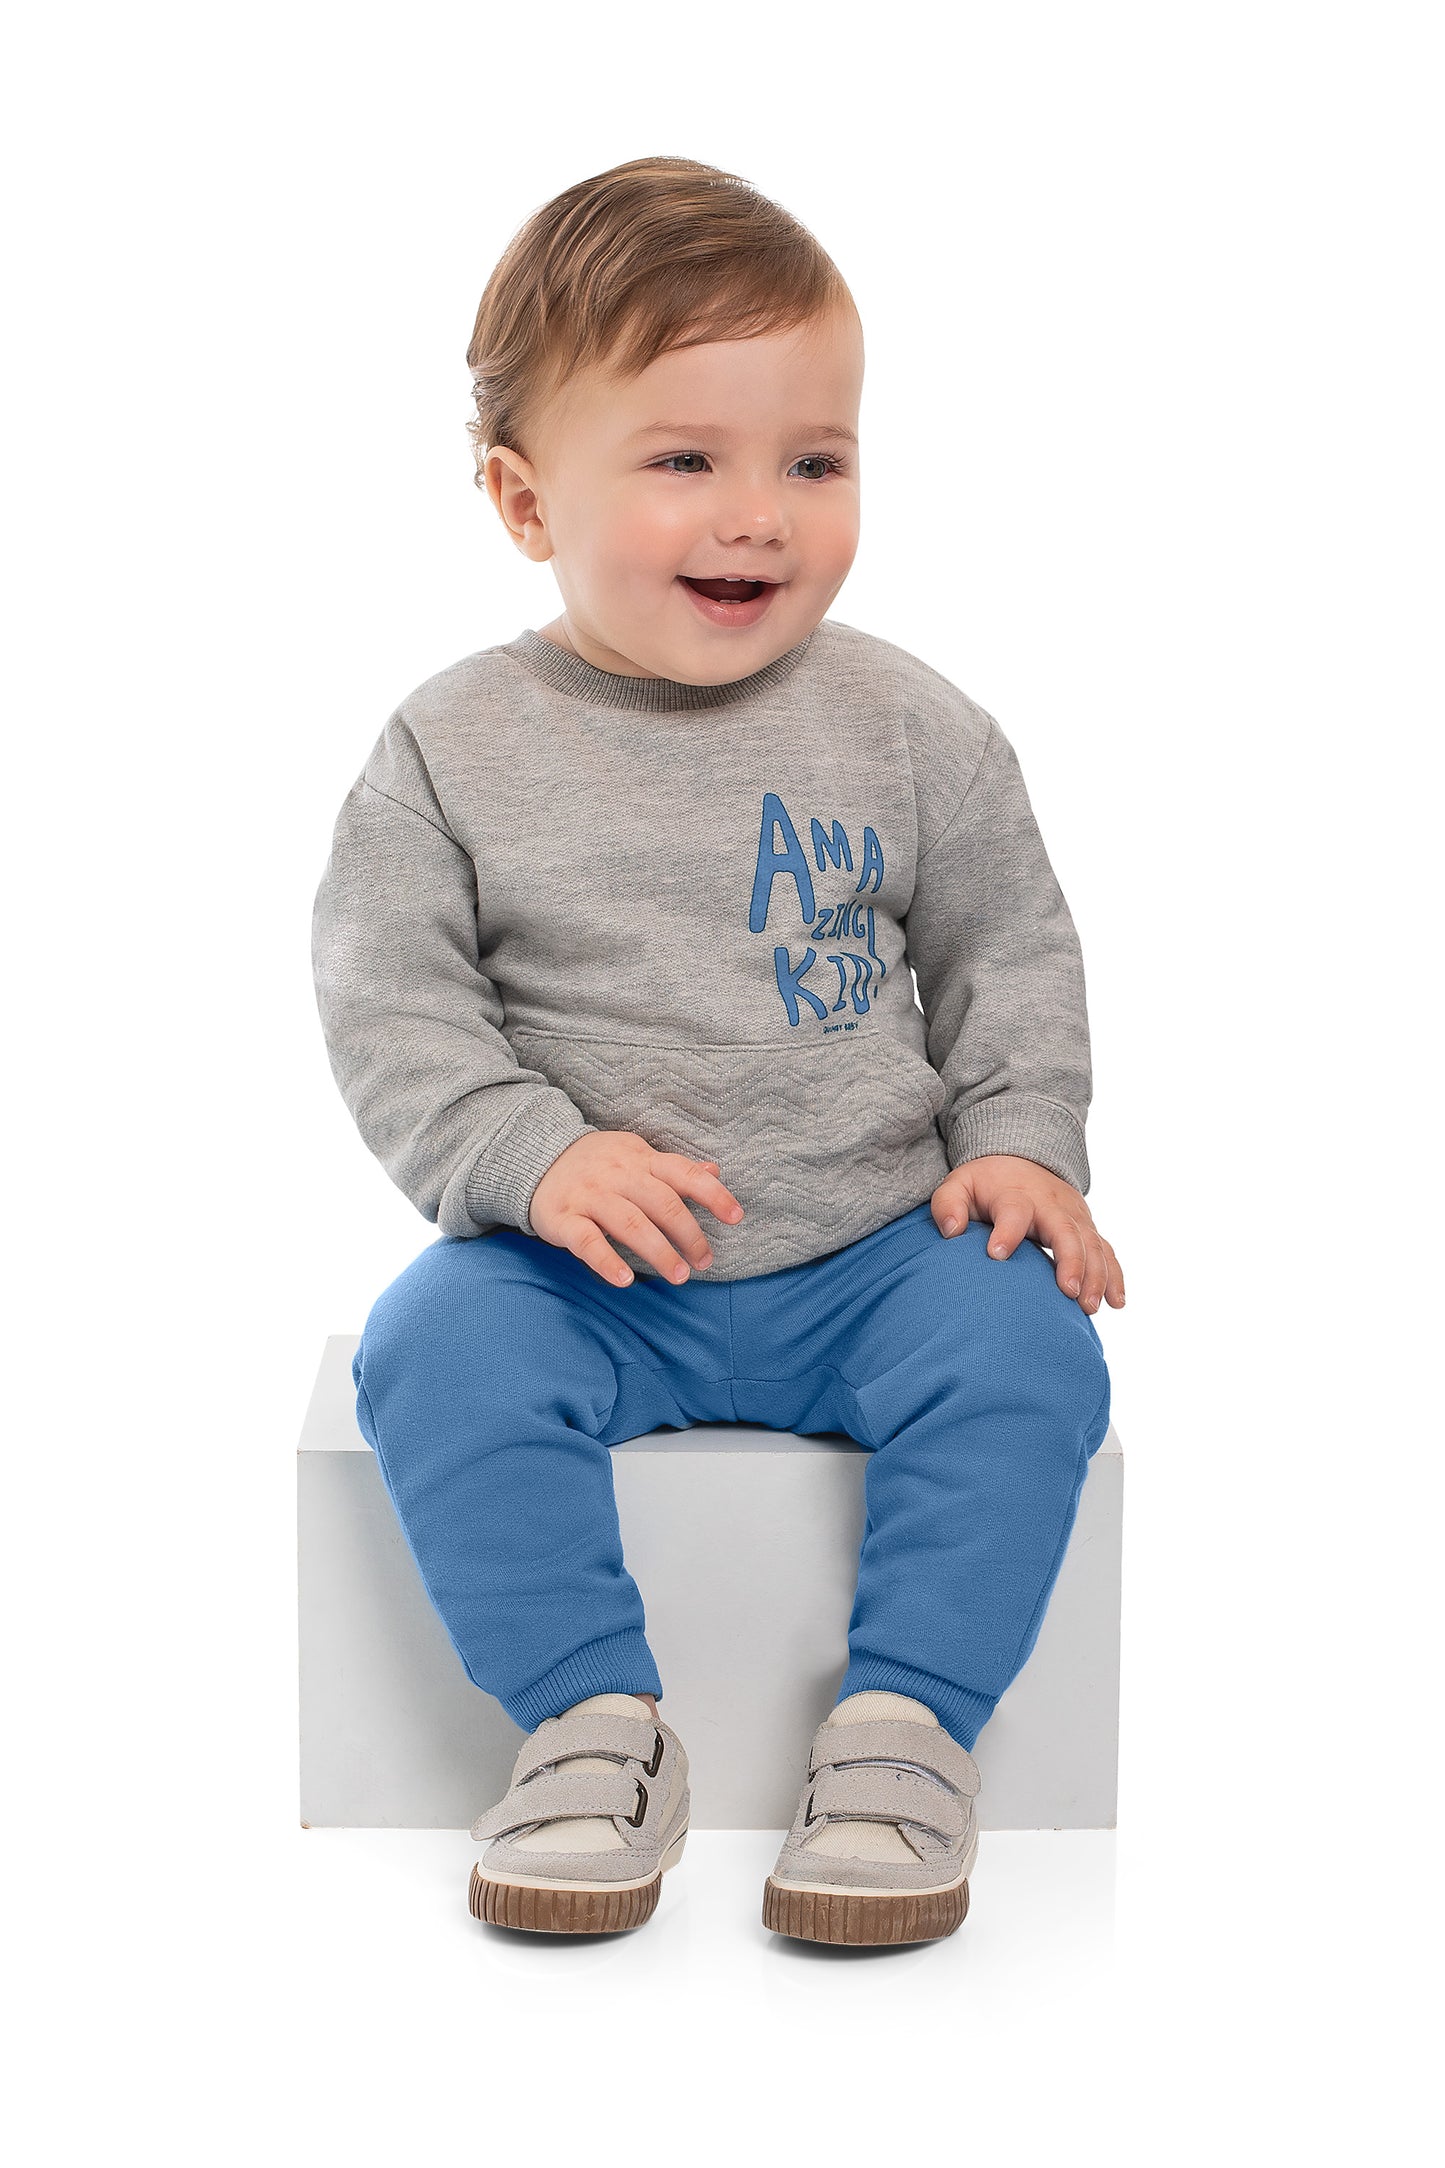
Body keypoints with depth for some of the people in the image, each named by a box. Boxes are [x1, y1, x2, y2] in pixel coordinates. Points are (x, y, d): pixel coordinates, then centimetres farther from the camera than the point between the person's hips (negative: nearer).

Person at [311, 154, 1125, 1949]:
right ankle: (595, 1717, -14)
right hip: (581, 1265, -1)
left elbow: (1010, 957, 10)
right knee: (435, 1356, -27)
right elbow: (389, 1008, -4)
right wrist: (537, 1157, -19)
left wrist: (1023, 1145, -4)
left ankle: (905, 1722, -13)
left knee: (1027, 1348, -25)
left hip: (875, 1246, 1)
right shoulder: (456, 753, -4)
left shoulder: (910, 729, 1)